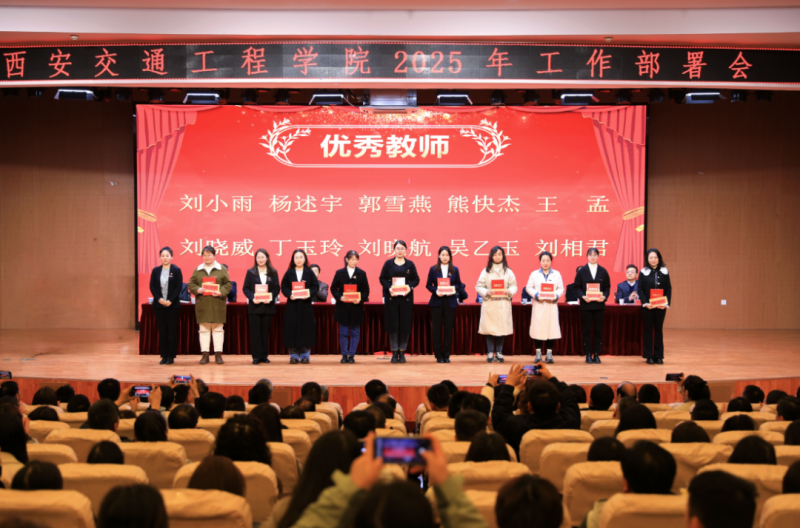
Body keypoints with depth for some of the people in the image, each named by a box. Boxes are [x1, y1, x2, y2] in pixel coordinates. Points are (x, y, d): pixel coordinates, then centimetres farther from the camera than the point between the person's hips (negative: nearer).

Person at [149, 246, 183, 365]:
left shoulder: (176, 270, -1)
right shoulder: (156, 270, 7)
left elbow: (179, 287, -5)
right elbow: (152, 286, 4)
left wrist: (170, 300, -13)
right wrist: (159, 299, -10)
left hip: (173, 305, -3)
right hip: (159, 305, 3)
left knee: (172, 331, 0)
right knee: (162, 331, 5)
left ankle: (171, 356, 5)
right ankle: (164, 356, 10)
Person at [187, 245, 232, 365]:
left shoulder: (222, 269, 4)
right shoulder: (198, 270, 9)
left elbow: (228, 284, 1)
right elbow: (191, 284, 8)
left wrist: (221, 292, -16)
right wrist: (197, 289, -12)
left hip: (217, 304, -1)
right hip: (202, 304, 2)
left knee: (218, 329, 2)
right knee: (204, 329, 3)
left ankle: (218, 354, 7)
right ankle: (205, 354, 8)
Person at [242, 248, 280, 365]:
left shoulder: (273, 273, 7)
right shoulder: (250, 272, 5)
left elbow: (277, 288, 3)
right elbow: (245, 288, 2)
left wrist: (271, 298, -13)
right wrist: (252, 298, -15)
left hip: (268, 306, 1)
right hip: (254, 307, -1)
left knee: (265, 332, 5)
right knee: (255, 332, -1)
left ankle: (264, 355, 12)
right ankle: (256, 356, 4)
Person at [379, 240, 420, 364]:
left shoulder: (410, 264, 6)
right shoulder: (388, 264, 5)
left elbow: (416, 279, 5)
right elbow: (382, 278, 3)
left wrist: (410, 287, -13)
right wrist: (389, 288, -14)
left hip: (406, 298, 1)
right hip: (391, 298, 0)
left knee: (405, 325, 0)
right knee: (392, 325, -1)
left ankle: (402, 352, 9)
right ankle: (394, 352, 7)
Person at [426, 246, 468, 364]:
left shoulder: (455, 270, 7)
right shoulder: (433, 269, 4)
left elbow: (459, 285, 8)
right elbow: (428, 285, 4)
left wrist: (453, 290, -13)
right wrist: (436, 291, -15)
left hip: (450, 302, 1)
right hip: (436, 302, -1)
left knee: (448, 329, 2)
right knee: (437, 329, 0)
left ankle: (446, 355, 10)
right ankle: (438, 355, 8)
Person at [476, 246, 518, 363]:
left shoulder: (508, 271, 8)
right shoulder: (486, 271, 4)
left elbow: (514, 285, 6)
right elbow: (479, 286, 1)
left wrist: (510, 292, -15)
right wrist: (486, 292, -16)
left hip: (503, 304, 1)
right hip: (489, 303, -1)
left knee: (502, 328, 2)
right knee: (489, 328, -1)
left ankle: (499, 352, 12)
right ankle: (490, 353, 7)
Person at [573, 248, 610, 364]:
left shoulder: (603, 271, 6)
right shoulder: (581, 271, 3)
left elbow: (607, 287, 7)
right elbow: (577, 287, 2)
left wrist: (604, 296, -12)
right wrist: (582, 296, -16)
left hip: (599, 304, 1)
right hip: (586, 304, -1)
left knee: (598, 330, 3)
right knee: (586, 330, 2)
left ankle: (596, 354, 10)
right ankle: (588, 354, 8)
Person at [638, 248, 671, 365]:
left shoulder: (664, 272, 4)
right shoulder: (644, 272, 0)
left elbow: (668, 288, 3)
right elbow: (640, 289, -2)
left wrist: (667, 303, -10)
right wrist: (645, 303, -15)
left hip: (661, 306, 1)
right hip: (647, 306, -1)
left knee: (659, 330, 7)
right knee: (648, 330, 5)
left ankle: (659, 356, 13)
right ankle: (649, 356, 9)